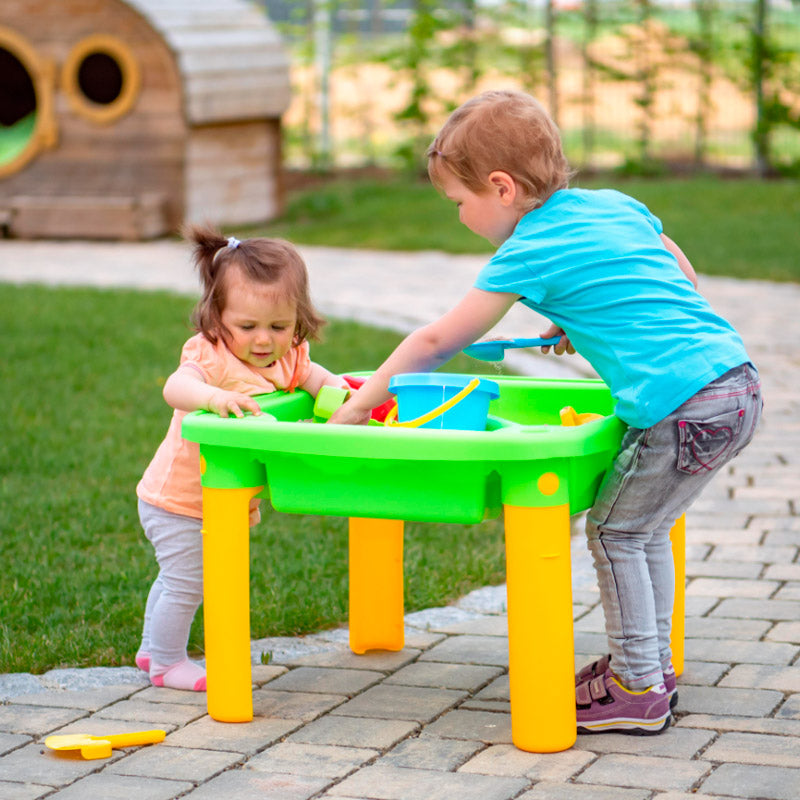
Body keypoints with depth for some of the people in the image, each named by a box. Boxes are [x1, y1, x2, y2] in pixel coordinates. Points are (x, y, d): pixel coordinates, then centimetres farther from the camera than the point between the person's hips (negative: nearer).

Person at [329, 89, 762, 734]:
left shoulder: (527, 254, -6)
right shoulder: (617, 204, 15)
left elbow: (436, 343, 1)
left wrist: (357, 405, 11)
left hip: (686, 408, -8)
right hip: (737, 380, 8)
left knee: (615, 532, 6)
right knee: (642, 530, 20)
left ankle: (638, 690, 11)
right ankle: (652, 665, 29)